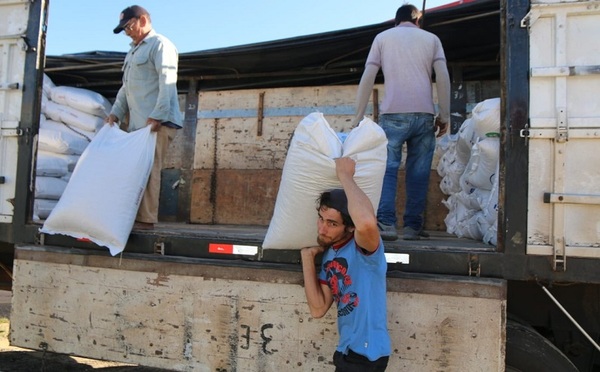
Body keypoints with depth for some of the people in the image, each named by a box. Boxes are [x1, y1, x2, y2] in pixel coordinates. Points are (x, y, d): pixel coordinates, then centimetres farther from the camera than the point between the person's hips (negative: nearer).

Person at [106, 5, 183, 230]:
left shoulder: (160, 45, -2)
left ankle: (146, 219, -6)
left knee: (149, 169, -10)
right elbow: (126, 87, 29)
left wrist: (157, 116, -22)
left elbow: (167, 83, -14)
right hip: (139, 123, 8)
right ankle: (136, 216, 10)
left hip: (157, 122, -8)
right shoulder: (133, 51, 26)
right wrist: (116, 112, 17)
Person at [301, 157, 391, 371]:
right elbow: (318, 309, 0)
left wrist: (345, 176, -29)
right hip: (348, 351, 8)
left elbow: (367, 222, -45)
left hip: (366, 353, -7)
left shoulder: (364, 247, -20)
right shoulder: (329, 255, 3)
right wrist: (307, 257, -4)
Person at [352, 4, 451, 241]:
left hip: (393, 113, -1)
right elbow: (443, 77, 5)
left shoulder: (382, 37, 15)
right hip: (424, 114, 1)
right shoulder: (431, 38, 17)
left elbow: (367, 79, 7)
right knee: (418, 172, 4)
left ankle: (386, 224, -13)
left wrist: (359, 116, 9)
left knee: (387, 168, -1)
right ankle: (412, 226, 4)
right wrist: (444, 115, 8)